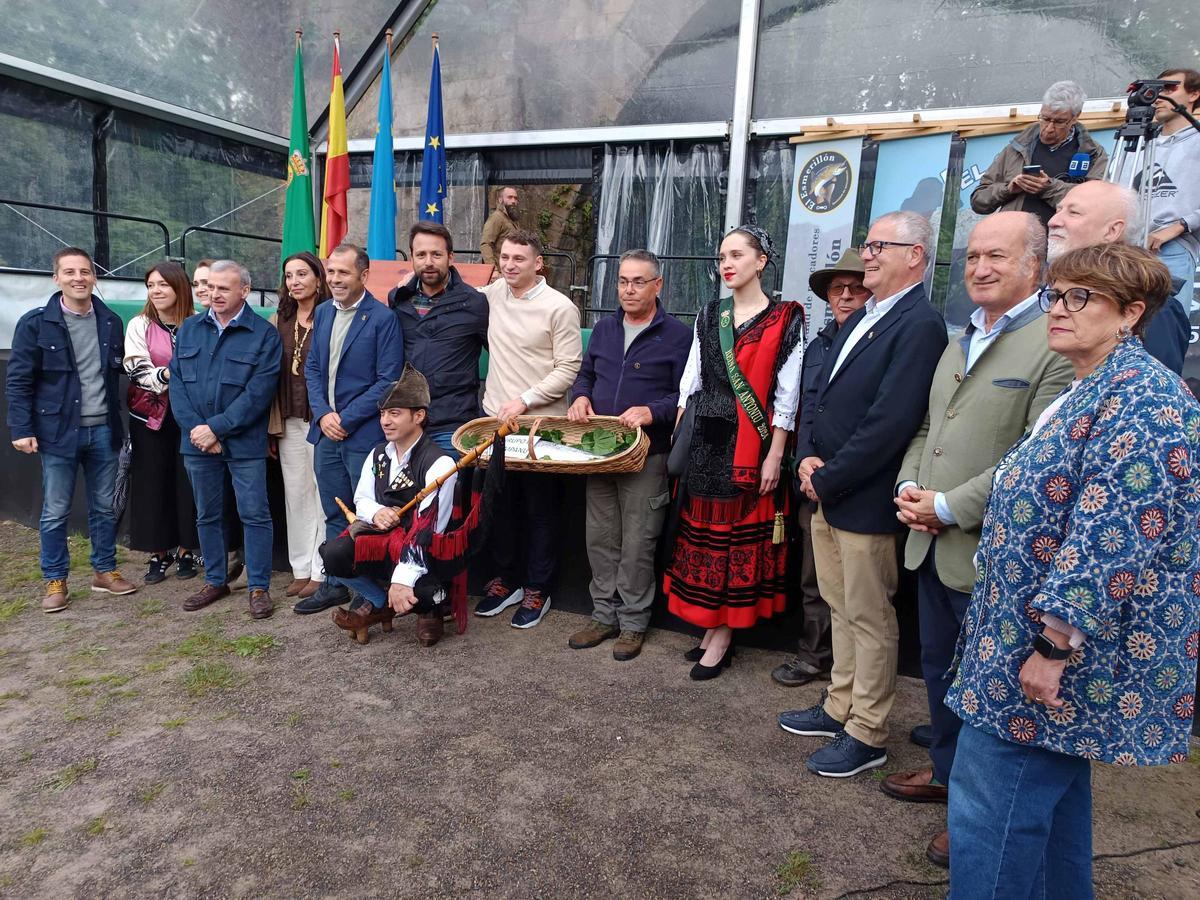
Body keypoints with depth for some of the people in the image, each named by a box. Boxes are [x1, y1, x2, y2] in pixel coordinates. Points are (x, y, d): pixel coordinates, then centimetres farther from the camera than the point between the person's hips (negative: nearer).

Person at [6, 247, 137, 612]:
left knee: (104, 508, 12)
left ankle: (104, 571, 25)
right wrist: (22, 429, -10)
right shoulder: (35, 323, -5)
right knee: (55, 512, 5)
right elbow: (19, 381, -4)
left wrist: (119, 421, 4)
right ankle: (55, 581, 17)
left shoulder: (111, 322, 6)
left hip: (103, 430, 3)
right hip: (59, 431, -3)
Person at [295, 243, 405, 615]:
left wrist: (346, 419, -14)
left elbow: (388, 381, -13)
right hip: (326, 431, 6)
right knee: (334, 514, 16)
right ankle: (335, 585, 28)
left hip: (365, 434, -6)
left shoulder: (383, 318, -10)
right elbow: (312, 369, 12)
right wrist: (323, 414, -4)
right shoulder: (322, 313, 11)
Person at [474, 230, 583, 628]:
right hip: (495, 418, 5)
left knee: (540, 510, 7)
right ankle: (507, 579, 31)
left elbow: (569, 369, -12)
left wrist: (524, 400, -17)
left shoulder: (560, 307, -10)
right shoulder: (493, 293, 5)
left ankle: (537, 590, 22)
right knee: (500, 503, 14)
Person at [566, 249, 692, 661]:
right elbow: (586, 373, 22)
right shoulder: (604, 328, 13)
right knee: (600, 538, 12)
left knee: (637, 544, 2)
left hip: (647, 454, -5)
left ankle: (633, 622, 17)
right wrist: (581, 396, 0)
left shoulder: (678, 335, -4)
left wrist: (652, 412, -24)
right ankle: (604, 615, 26)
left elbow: (684, 395, -8)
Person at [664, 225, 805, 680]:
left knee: (740, 535, 2)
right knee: (703, 531, 9)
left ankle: (723, 635, 13)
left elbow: (786, 395, -7)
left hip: (750, 443, -5)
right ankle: (711, 626, 23)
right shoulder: (709, 315, 11)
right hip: (705, 440, 5)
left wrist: (774, 456, -12)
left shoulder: (785, 319, -3)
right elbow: (690, 381, 11)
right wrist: (678, 439, 6)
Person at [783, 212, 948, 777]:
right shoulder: (859, 320, 14)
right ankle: (840, 709, 36)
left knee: (870, 620, 6)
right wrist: (807, 457, -1)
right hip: (826, 495, 9)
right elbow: (821, 396, 14)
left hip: (865, 502, -9)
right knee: (841, 608, 20)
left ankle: (866, 736, 22)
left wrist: (828, 478, -16)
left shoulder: (920, 326, -16)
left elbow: (889, 423, -23)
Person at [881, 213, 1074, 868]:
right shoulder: (959, 343, 15)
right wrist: (909, 486, 0)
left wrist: (950, 508, -18)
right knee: (940, 667, 21)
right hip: (930, 545, 8)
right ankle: (947, 770, 42)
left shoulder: (1054, 344, -14)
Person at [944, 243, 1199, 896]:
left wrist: (1055, 644, -25)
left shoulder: (1141, 397, -17)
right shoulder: (1091, 390, 16)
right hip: (1061, 643, 10)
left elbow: (1113, 535, -26)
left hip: (1069, 649, -10)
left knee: (988, 800, -4)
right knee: (1051, 789, 21)